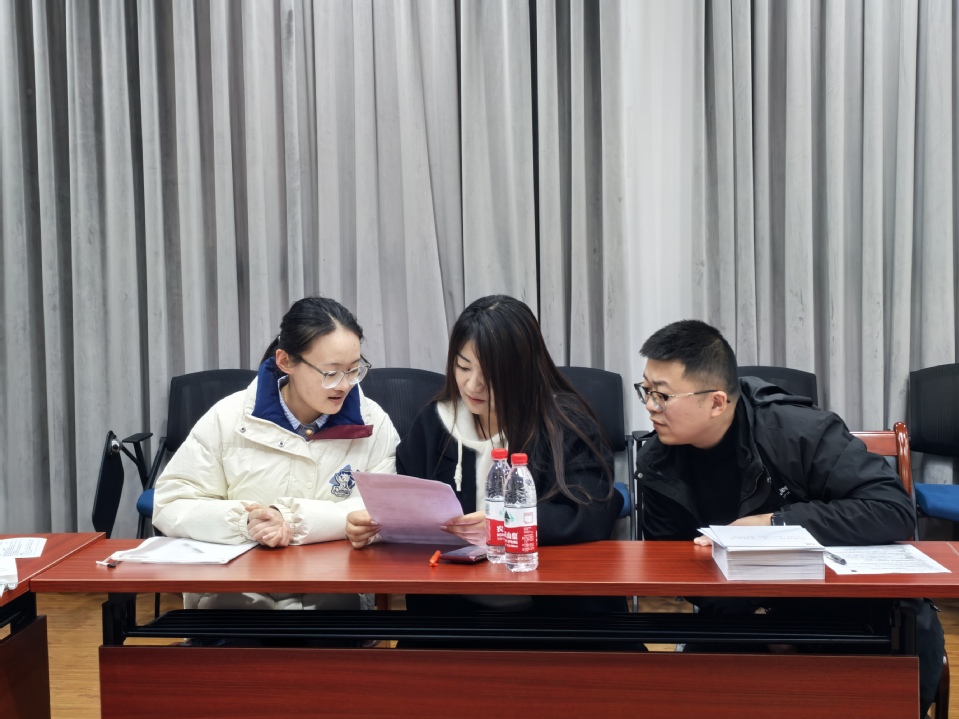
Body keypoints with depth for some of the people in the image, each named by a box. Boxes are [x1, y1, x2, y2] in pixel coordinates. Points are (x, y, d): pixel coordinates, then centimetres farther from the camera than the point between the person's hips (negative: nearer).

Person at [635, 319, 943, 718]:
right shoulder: (658, 464, -9)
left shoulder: (799, 431, -21)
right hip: (746, 605, 3)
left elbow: (895, 509, -24)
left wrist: (775, 523, -27)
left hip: (845, 594, -2)